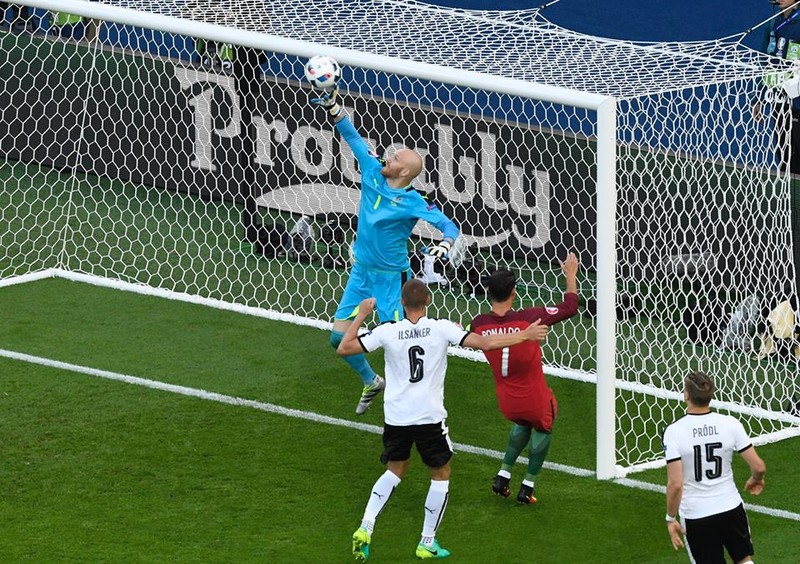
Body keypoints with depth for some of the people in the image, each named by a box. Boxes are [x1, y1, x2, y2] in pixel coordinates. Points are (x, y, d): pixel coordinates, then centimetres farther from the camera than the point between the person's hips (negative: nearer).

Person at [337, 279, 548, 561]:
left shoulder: (387, 332, -6)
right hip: (429, 417, -3)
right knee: (441, 475, 16)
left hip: (395, 418, 3)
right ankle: (427, 543, 16)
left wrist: (361, 315, 10)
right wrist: (525, 335, -3)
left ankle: (365, 527, 5)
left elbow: (344, 348, -2)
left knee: (394, 471, 22)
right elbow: (485, 343, -13)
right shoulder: (441, 329, -9)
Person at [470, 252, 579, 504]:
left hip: (506, 402, 4)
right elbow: (570, 307, -14)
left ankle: (503, 476, 30)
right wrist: (570, 276, 0)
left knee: (522, 424, 36)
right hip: (534, 399, -4)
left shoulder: (478, 324, -15)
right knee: (543, 428, 29)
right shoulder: (527, 318, -26)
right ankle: (528, 487, 27)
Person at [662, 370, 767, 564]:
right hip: (731, 508, 2)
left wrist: (671, 519, -5)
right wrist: (755, 480, 16)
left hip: (695, 516, -2)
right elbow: (759, 467, -7)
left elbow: (675, 484, -19)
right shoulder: (730, 424, -10)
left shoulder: (674, 432, -17)